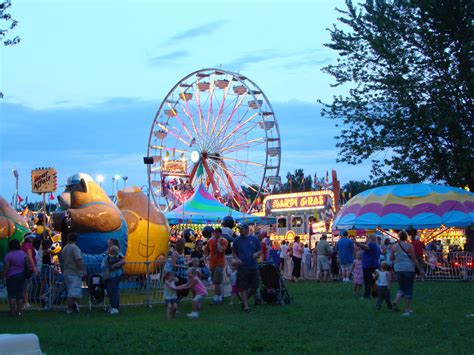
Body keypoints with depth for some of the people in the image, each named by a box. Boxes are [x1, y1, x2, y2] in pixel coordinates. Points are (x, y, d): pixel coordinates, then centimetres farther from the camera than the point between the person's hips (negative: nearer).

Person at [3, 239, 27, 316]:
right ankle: (19, 311, 10)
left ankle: (13, 311, -4)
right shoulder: (23, 253, 5)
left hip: (12, 276, -5)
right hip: (21, 275, 6)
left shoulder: (8, 255, -13)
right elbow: (26, 264, 10)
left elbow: (6, 267, -14)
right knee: (20, 294, 9)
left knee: (12, 294, -2)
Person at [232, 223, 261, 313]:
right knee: (243, 287, -1)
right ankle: (245, 305, 8)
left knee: (254, 287, 6)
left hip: (254, 267, 2)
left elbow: (260, 251, 13)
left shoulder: (254, 239, 6)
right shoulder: (236, 240, 3)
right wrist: (237, 259, -9)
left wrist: (257, 253, -9)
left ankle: (245, 299, 29)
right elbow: (233, 252, 10)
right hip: (242, 267, -2)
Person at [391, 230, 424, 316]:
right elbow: (414, 259, -9)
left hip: (398, 269, 3)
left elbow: (391, 258, 5)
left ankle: (396, 300, -7)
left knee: (401, 286, 20)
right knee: (408, 288, 5)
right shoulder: (409, 246, -10)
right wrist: (420, 269, -3)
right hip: (409, 269, -3)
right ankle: (407, 309, 5)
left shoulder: (394, 246, 0)